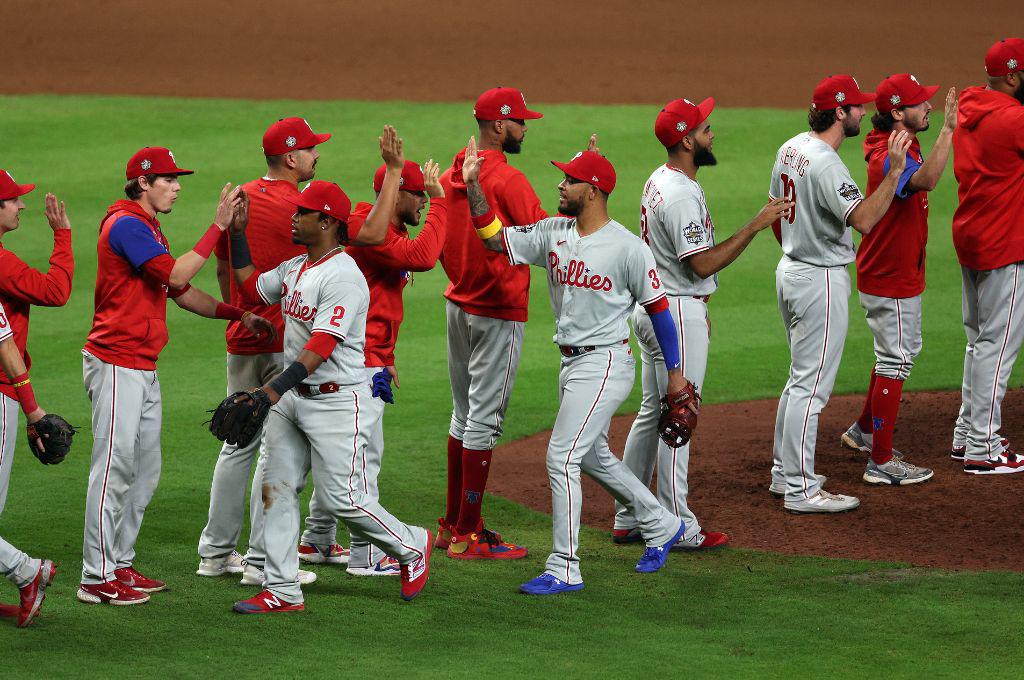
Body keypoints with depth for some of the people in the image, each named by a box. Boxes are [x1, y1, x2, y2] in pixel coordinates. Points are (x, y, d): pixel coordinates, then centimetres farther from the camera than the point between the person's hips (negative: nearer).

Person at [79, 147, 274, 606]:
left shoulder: (149, 230, 19)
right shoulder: (126, 225, -14)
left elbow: (182, 293, 19)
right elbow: (176, 276, -23)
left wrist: (238, 315, 8)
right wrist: (218, 226, -21)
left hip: (144, 368, 10)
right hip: (116, 365, -10)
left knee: (145, 471, 13)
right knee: (115, 469, -9)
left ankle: (120, 565, 20)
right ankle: (97, 578, -7)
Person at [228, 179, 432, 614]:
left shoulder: (343, 277, -20)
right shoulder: (294, 268, 10)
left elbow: (320, 348, -28)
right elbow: (250, 287, 27)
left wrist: (272, 391, -35)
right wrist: (237, 234, 16)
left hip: (337, 400, -9)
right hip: (292, 397, 9)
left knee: (341, 499, -6)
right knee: (276, 490, 3)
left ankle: (412, 547, 17)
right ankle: (282, 592, 6)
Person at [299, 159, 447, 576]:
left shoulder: (390, 232, 16)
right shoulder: (366, 229, -18)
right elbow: (422, 257, -33)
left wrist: (385, 359, 19)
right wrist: (440, 201, -25)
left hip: (370, 358, 11)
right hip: (359, 361, -11)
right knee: (364, 453, -7)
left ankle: (316, 542, 26)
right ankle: (367, 555, -4)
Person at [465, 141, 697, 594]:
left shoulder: (627, 248, -15)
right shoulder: (553, 233, 4)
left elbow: (658, 308, -8)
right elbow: (496, 238, 4)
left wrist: (675, 373, -5)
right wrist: (473, 186, -9)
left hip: (605, 364, -8)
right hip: (571, 364, 8)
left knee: (562, 456, -13)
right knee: (592, 457, 20)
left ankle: (564, 570, -8)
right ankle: (661, 526, 38)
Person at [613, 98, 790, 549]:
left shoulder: (658, 183, 11)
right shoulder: (681, 195, -22)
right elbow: (703, 264, -24)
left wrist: (697, 307, 25)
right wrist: (755, 226, -22)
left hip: (653, 308, 10)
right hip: (678, 313, -10)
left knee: (652, 412, 15)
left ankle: (629, 520, 19)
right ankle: (678, 527, 0)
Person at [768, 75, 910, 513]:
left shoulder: (791, 149, 6)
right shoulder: (825, 164, -24)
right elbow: (864, 220, -34)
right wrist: (895, 171, -36)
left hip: (789, 271, 10)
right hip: (821, 280, -10)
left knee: (801, 377, 20)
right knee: (811, 385, -5)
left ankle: (785, 472, 27)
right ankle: (801, 490, -3)